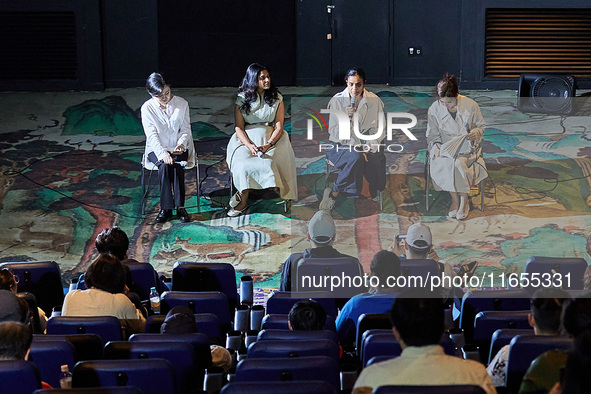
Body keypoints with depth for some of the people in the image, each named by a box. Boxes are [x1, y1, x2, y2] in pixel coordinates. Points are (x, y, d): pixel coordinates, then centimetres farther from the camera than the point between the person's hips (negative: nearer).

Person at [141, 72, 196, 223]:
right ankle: (166, 208, -27)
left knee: (176, 165, -32)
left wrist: (181, 144, -19)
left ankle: (180, 206, -27)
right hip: (157, 149, -1)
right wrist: (163, 154, -25)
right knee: (165, 166, -32)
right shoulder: (147, 108, -5)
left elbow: (186, 130, 2)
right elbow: (152, 135, -11)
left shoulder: (182, 104, -1)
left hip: (178, 148, 1)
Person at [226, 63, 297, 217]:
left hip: (271, 138, 1)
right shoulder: (242, 99, 5)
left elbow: (279, 127, 0)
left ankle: (242, 197, -18)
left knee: (267, 162, -32)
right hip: (246, 138, -1)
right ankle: (244, 200, -15)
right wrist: (250, 146, -19)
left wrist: (268, 145, -19)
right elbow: (239, 128, -1)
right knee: (242, 162, -32)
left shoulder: (277, 98, 7)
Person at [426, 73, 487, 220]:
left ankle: (464, 201, -16)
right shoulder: (434, 109, 0)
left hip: (466, 147, -1)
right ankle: (455, 200, -17)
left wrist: (476, 133, -13)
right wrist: (436, 147, -13)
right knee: (444, 164, -34)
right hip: (444, 148, 1)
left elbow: (481, 126, 9)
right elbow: (432, 135, 6)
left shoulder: (471, 105, -3)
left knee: (458, 163, -34)